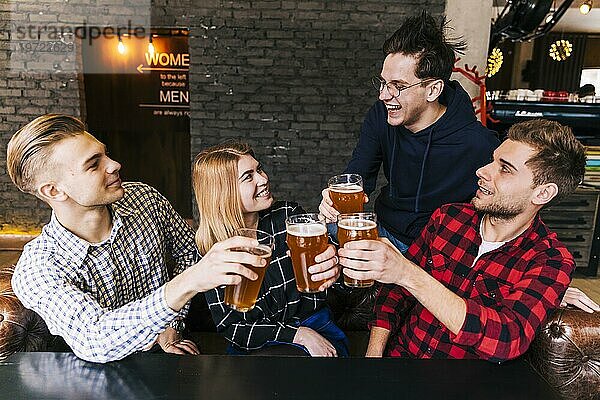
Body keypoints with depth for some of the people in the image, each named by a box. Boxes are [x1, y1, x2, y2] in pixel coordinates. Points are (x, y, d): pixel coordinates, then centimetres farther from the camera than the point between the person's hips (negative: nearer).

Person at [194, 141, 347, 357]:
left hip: (316, 330, 0)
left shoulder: (289, 215, -6)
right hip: (255, 345, 0)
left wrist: (333, 267, -31)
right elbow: (231, 328, -8)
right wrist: (299, 334, -18)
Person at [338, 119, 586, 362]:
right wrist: (374, 353, -9)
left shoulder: (551, 263, -11)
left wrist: (408, 274, -36)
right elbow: (396, 291, 5)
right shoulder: (447, 217, -1)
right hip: (398, 352, 0)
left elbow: (507, 341, -28)